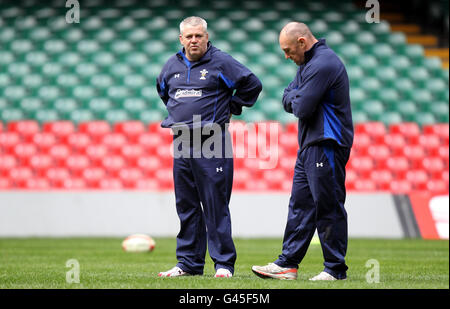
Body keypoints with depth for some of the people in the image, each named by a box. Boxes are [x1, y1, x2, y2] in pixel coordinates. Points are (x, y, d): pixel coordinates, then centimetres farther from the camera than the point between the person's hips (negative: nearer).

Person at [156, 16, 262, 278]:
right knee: (186, 207, 9)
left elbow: (253, 84, -3)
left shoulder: (221, 62, -4)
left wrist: (230, 107, 1)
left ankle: (223, 263, -1)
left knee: (216, 206, -6)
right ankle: (188, 263, 15)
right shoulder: (172, 65, 12)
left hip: (212, 144, -5)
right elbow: (163, 90, 32)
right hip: (181, 144, 6)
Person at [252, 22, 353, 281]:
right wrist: (298, 98, -4)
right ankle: (288, 264, 13)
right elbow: (287, 100, 18)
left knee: (328, 207, -5)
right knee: (300, 204, 10)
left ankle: (336, 269, 0)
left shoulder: (323, 64, -17)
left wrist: (295, 99, 1)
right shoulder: (309, 63, 18)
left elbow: (302, 108, -21)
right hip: (310, 145, 11)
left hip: (326, 146, -11)